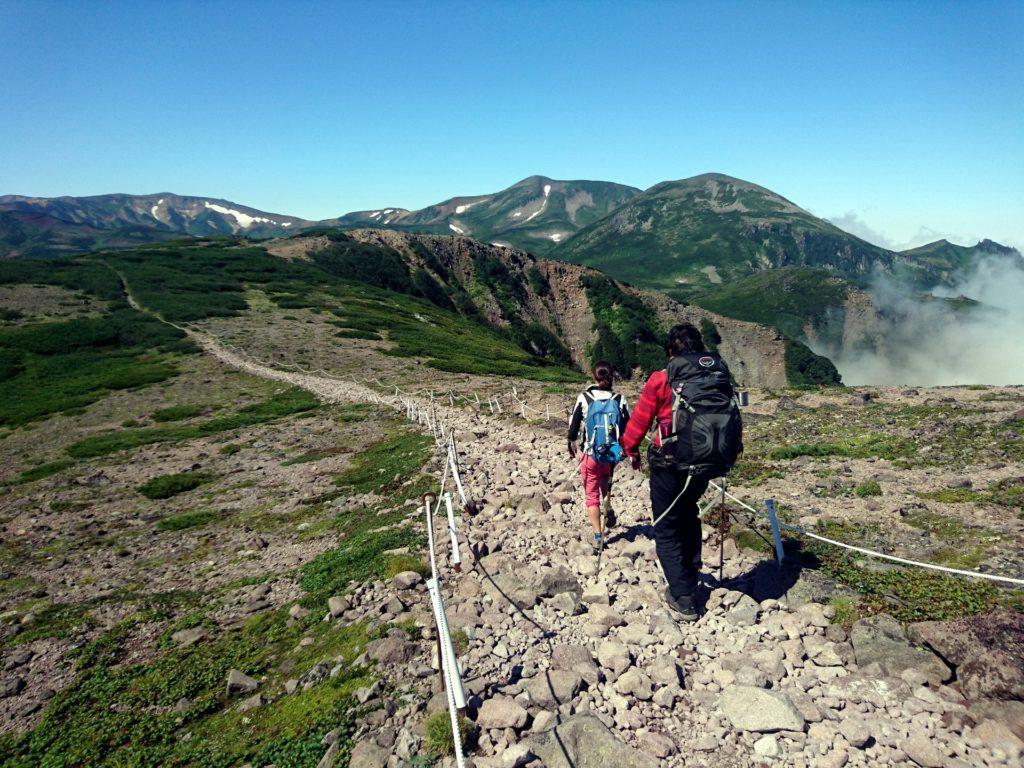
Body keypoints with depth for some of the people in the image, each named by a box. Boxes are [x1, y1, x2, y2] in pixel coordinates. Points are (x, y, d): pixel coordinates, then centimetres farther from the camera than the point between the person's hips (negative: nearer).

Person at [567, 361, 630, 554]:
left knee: (592, 496, 8)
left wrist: (571, 448, 12)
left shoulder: (584, 398, -9)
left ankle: (598, 539, 6)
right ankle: (608, 508, 15)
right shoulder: (620, 400, -5)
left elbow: (573, 426, -3)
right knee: (606, 480, 34)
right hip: (613, 454, 2)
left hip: (590, 455, -2)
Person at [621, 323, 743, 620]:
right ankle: (691, 572, 38)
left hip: (670, 464, -5)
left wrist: (631, 449, 15)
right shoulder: (721, 376, 5)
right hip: (709, 464, 5)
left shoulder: (662, 379, -8)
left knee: (667, 529, 11)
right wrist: (732, 453, 29)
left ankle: (683, 598, 11)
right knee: (688, 512, 32)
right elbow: (734, 420, 12)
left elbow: (640, 419, -3)